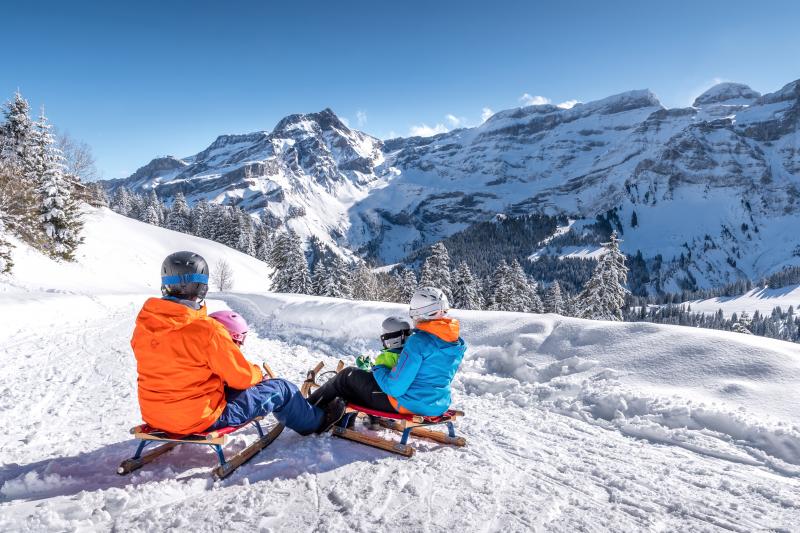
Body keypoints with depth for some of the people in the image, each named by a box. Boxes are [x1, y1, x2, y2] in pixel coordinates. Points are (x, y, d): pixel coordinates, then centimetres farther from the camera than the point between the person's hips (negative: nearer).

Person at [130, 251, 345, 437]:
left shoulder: (142, 324, -6)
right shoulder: (207, 330, -27)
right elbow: (243, 377, -18)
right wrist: (257, 373, 6)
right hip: (200, 418, -7)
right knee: (281, 389, 8)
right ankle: (316, 421, 34)